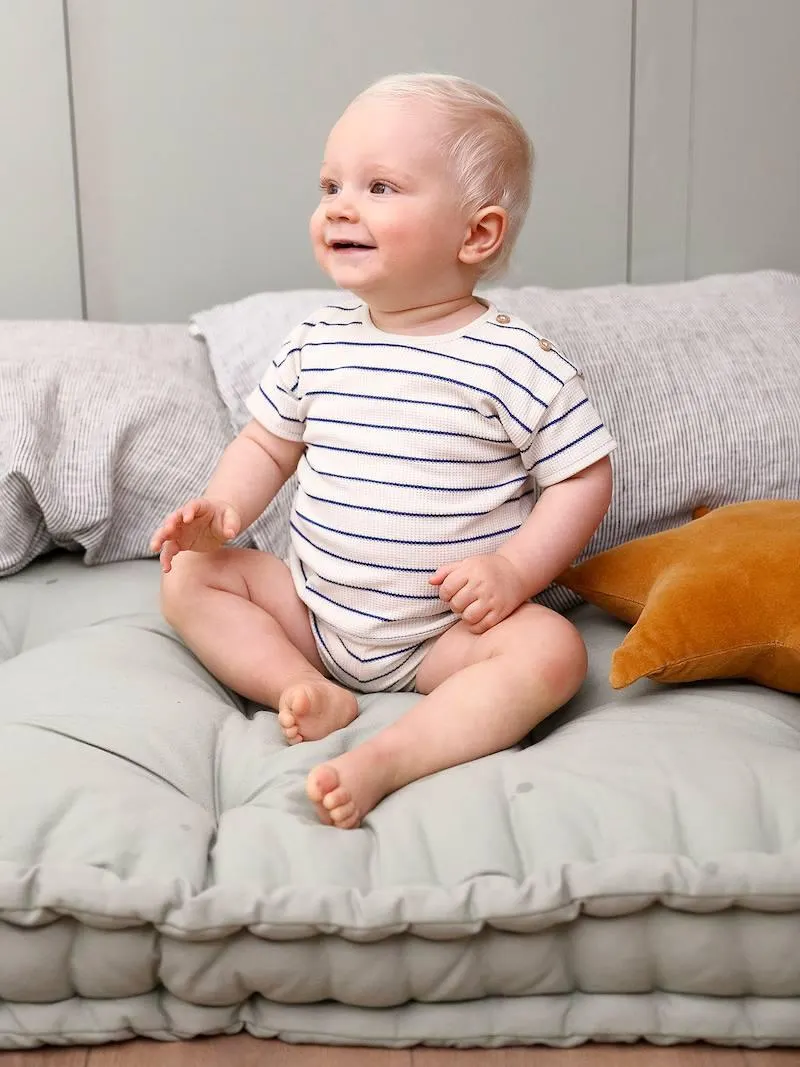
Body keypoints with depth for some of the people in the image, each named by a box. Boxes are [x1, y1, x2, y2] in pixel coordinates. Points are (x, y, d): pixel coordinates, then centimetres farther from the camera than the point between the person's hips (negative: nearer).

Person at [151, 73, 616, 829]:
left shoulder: (514, 361, -13)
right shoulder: (317, 344, 0)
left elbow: (583, 478, -9)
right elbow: (268, 444, 12)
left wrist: (514, 570, -22)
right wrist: (221, 508, -8)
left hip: (446, 630, -4)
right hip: (311, 605, 5)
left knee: (551, 652, -29)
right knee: (190, 576, -5)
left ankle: (385, 759, -33)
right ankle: (314, 695, -17)